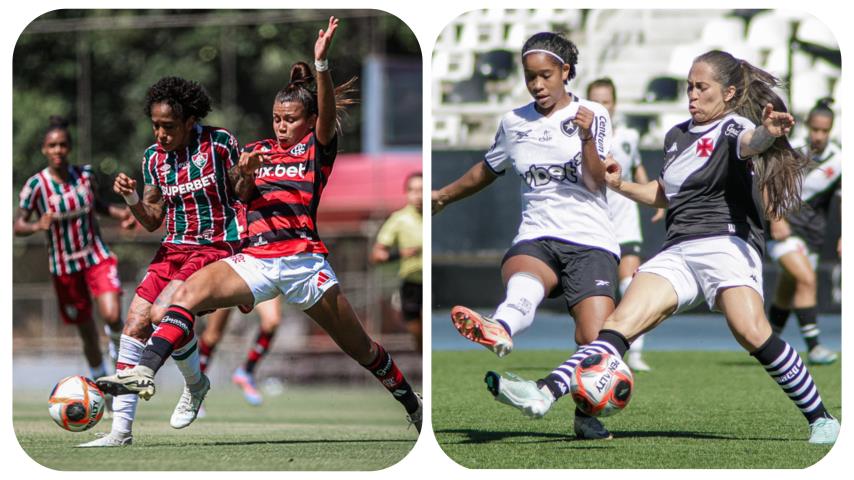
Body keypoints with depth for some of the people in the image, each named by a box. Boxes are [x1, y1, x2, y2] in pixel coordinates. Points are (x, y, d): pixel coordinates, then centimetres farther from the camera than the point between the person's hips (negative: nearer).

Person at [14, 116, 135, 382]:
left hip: (97, 258, 1)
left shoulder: (84, 174, -2)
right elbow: (17, 226, -10)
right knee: (87, 332, 5)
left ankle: (116, 341, 13)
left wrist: (119, 213, -1)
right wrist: (38, 226, -31)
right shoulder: (36, 185, -11)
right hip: (64, 267, -1)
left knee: (112, 315, -22)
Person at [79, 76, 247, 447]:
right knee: (134, 325, -7)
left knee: (163, 313, -26)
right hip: (173, 249, 6)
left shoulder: (218, 143, -7)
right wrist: (130, 198, -8)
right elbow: (152, 221, 11)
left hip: (216, 247, -6)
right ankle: (120, 430, -3)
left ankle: (195, 384, 4)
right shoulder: (154, 156, 6)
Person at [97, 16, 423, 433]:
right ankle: (144, 373, -36)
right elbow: (242, 195, 0)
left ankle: (414, 406, 25)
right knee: (188, 293, -23)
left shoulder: (316, 148, 6)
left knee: (360, 348, 4)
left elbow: (327, 114, -14)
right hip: (254, 259, 3)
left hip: (304, 259, -2)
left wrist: (321, 63, -31)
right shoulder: (258, 150, 17)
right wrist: (246, 174, -24)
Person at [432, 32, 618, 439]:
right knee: (522, 282, -37)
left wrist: (587, 138, -21)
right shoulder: (513, 123, 18)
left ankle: (587, 413, 9)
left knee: (596, 343, -19)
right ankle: (498, 333, -72)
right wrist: (443, 195, 45)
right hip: (536, 238, 2)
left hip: (590, 242, -2)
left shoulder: (593, 115, 7)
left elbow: (596, 183, -5)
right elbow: (487, 170, 37)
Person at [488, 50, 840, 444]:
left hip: (726, 244, -6)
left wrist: (768, 134, -49)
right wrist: (620, 185, 25)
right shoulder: (676, 135, 22)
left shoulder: (733, 127, 0)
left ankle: (821, 419, -16)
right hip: (677, 252, 6)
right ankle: (547, 395, -28)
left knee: (751, 332, -28)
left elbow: (751, 142, -26)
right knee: (622, 320, -13)